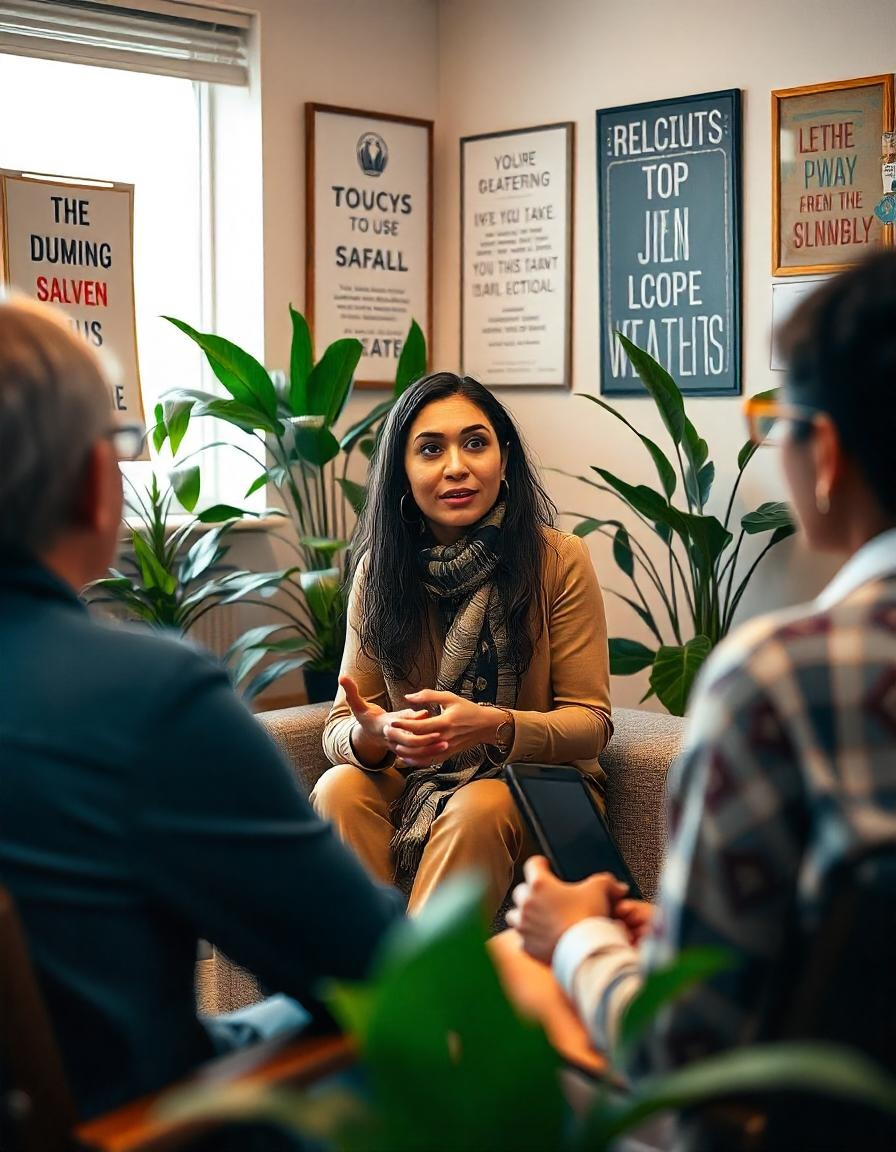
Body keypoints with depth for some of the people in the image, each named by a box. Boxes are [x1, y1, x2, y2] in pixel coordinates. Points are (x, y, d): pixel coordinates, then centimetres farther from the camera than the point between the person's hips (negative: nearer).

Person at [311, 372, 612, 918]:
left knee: (478, 807, -33)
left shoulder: (560, 561, -9)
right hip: (414, 788, 3)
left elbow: (592, 721, -8)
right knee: (340, 789, -26)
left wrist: (495, 726, -29)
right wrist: (370, 735, -28)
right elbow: (341, 725, -2)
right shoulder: (380, 567, -1)